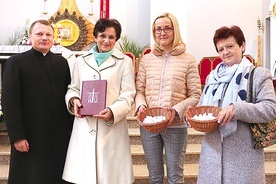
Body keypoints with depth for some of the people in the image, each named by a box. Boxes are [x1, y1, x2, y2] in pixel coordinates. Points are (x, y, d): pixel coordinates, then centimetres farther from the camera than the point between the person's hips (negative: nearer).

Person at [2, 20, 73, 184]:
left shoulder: (62, 62, 11)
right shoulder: (16, 62, -1)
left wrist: (72, 128, 6)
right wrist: (17, 136, -11)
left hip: (60, 136, 4)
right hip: (30, 138, -3)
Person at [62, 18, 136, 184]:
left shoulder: (125, 61, 4)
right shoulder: (81, 61, 13)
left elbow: (128, 95, -2)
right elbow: (73, 88, 17)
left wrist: (112, 111, -19)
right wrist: (74, 100, -6)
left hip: (112, 127, -2)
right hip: (84, 125, 2)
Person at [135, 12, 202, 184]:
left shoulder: (188, 60, -2)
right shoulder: (147, 59, 7)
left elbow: (195, 96, -3)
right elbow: (139, 90, 9)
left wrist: (177, 110, -18)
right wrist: (141, 105, -11)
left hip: (176, 126, -2)